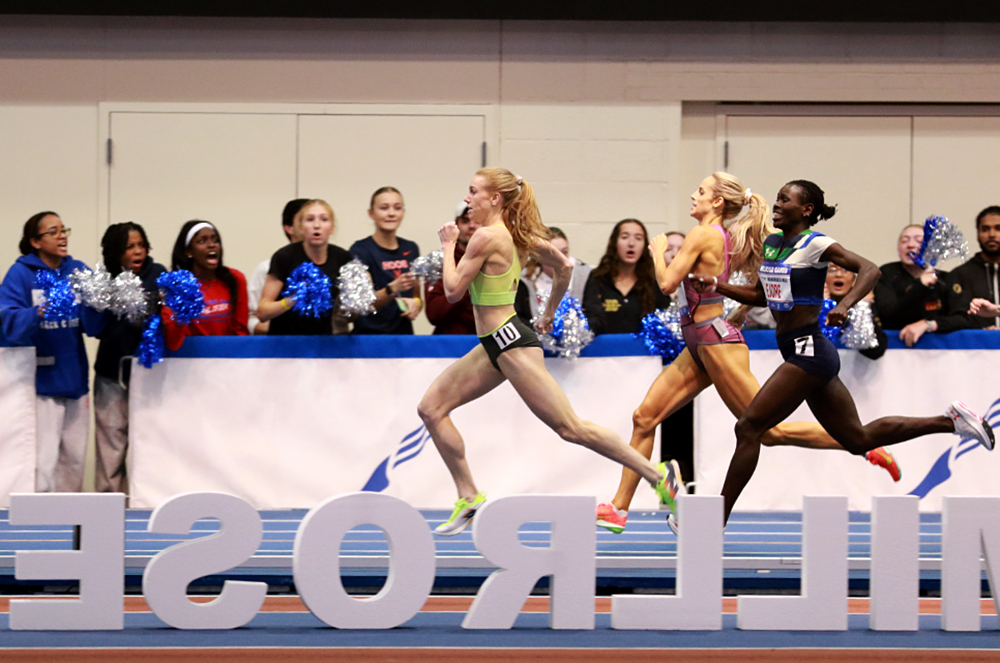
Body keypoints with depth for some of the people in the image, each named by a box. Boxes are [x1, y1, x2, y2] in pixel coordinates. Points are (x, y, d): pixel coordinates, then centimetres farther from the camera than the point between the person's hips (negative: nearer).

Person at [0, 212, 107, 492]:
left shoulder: (79, 271, 8)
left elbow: (93, 327, 3)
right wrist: (38, 314, -31)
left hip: (74, 380, 5)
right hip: (41, 382, -5)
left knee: (74, 458, 10)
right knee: (44, 460, -12)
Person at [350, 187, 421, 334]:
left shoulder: (411, 249, 11)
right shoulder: (360, 250, -6)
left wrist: (416, 303, -1)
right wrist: (393, 288, -29)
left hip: (404, 333, 6)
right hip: (370, 334, -6)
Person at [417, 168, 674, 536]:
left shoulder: (486, 237, -17)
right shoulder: (513, 234, 9)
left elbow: (453, 290, -14)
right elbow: (564, 266, 16)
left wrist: (448, 246, -1)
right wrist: (549, 313, 27)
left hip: (510, 343, -10)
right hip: (495, 344, 10)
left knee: (571, 428, -8)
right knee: (431, 408, 8)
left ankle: (658, 477, -2)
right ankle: (469, 498, 11)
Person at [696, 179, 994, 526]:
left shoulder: (815, 244, -11)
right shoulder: (771, 242, 13)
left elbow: (869, 269, -19)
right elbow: (759, 295, 24)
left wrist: (844, 305, -34)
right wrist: (716, 286, 11)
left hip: (808, 351, -10)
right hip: (799, 353, 10)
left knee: (748, 427, -10)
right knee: (858, 439, 15)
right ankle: (950, 421, 21)